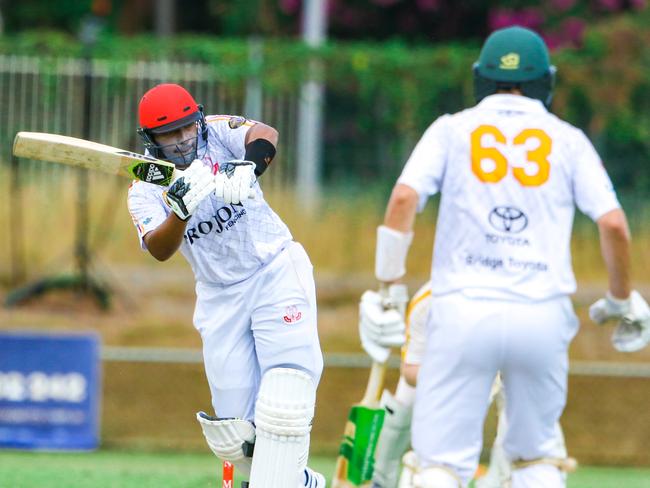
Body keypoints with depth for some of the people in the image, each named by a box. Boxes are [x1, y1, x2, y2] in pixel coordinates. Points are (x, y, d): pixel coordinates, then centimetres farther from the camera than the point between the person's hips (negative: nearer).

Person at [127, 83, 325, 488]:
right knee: (233, 431, 0)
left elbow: (265, 135, -27)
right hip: (221, 297, 3)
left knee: (282, 406, -19)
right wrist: (182, 210, -40)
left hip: (277, 271, -3)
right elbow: (160, 250, -21)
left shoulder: (217, 132, -6)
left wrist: (246, 167, -48)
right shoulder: (145, 191, -3)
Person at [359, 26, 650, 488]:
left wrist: (387, 283, 1)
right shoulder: (568, 139, 10)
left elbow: (404, 198, -7)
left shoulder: (452, 129, 9)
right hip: (542, 313, 1)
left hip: (464, 309, -1)